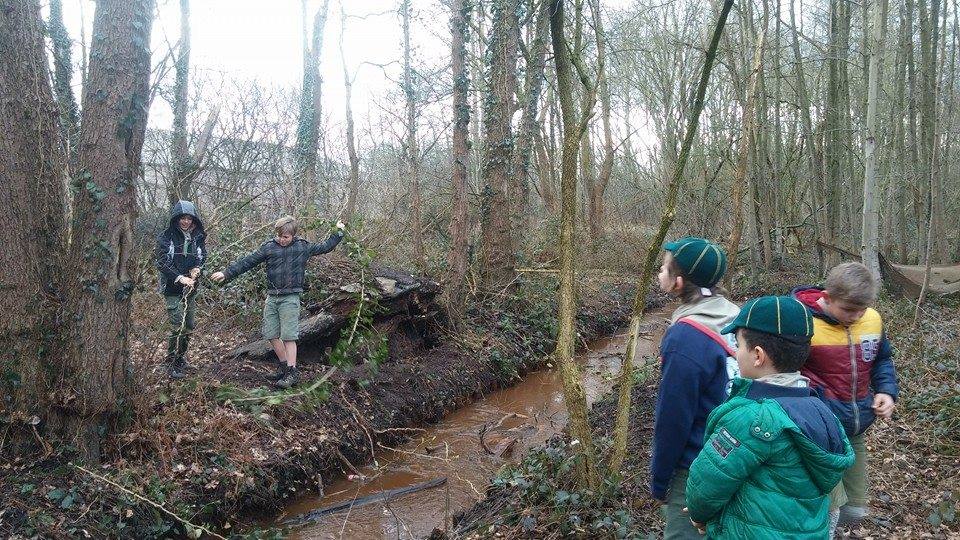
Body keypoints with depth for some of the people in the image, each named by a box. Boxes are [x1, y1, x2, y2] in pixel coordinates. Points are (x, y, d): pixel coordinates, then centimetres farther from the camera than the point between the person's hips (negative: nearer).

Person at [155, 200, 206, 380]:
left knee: (190, 326, 11)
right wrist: (180, 278, -21)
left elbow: (203, 256, 18)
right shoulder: (166, 237, -8)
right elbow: (161, 262, -13)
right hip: (172, 288, -5)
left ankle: (181, 357, 31)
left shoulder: (198, 237, 5)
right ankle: (171, 365, 1)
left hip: (190, 288, 5)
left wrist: (197, 268, -4)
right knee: (177, 326, -11)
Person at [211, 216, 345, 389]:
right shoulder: (269, 247, 3)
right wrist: (227, 273, 1)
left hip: (290, 298, -4)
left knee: (288, 336, -6)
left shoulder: (303, 247, 1)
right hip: (272, 297, 4)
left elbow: (324, 247, 14)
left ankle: (292, 372, 1)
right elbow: (247, 262, 4)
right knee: (271, 334, 7)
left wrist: (339, 232, 15)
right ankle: (284, 365, 22)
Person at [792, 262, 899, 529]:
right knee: (828, 514, -2)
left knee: (854, 510, 17)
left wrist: (887, 390, 0)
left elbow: (882, 360, 15)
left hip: (856, 432, 6)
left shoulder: (872, 319, -3)